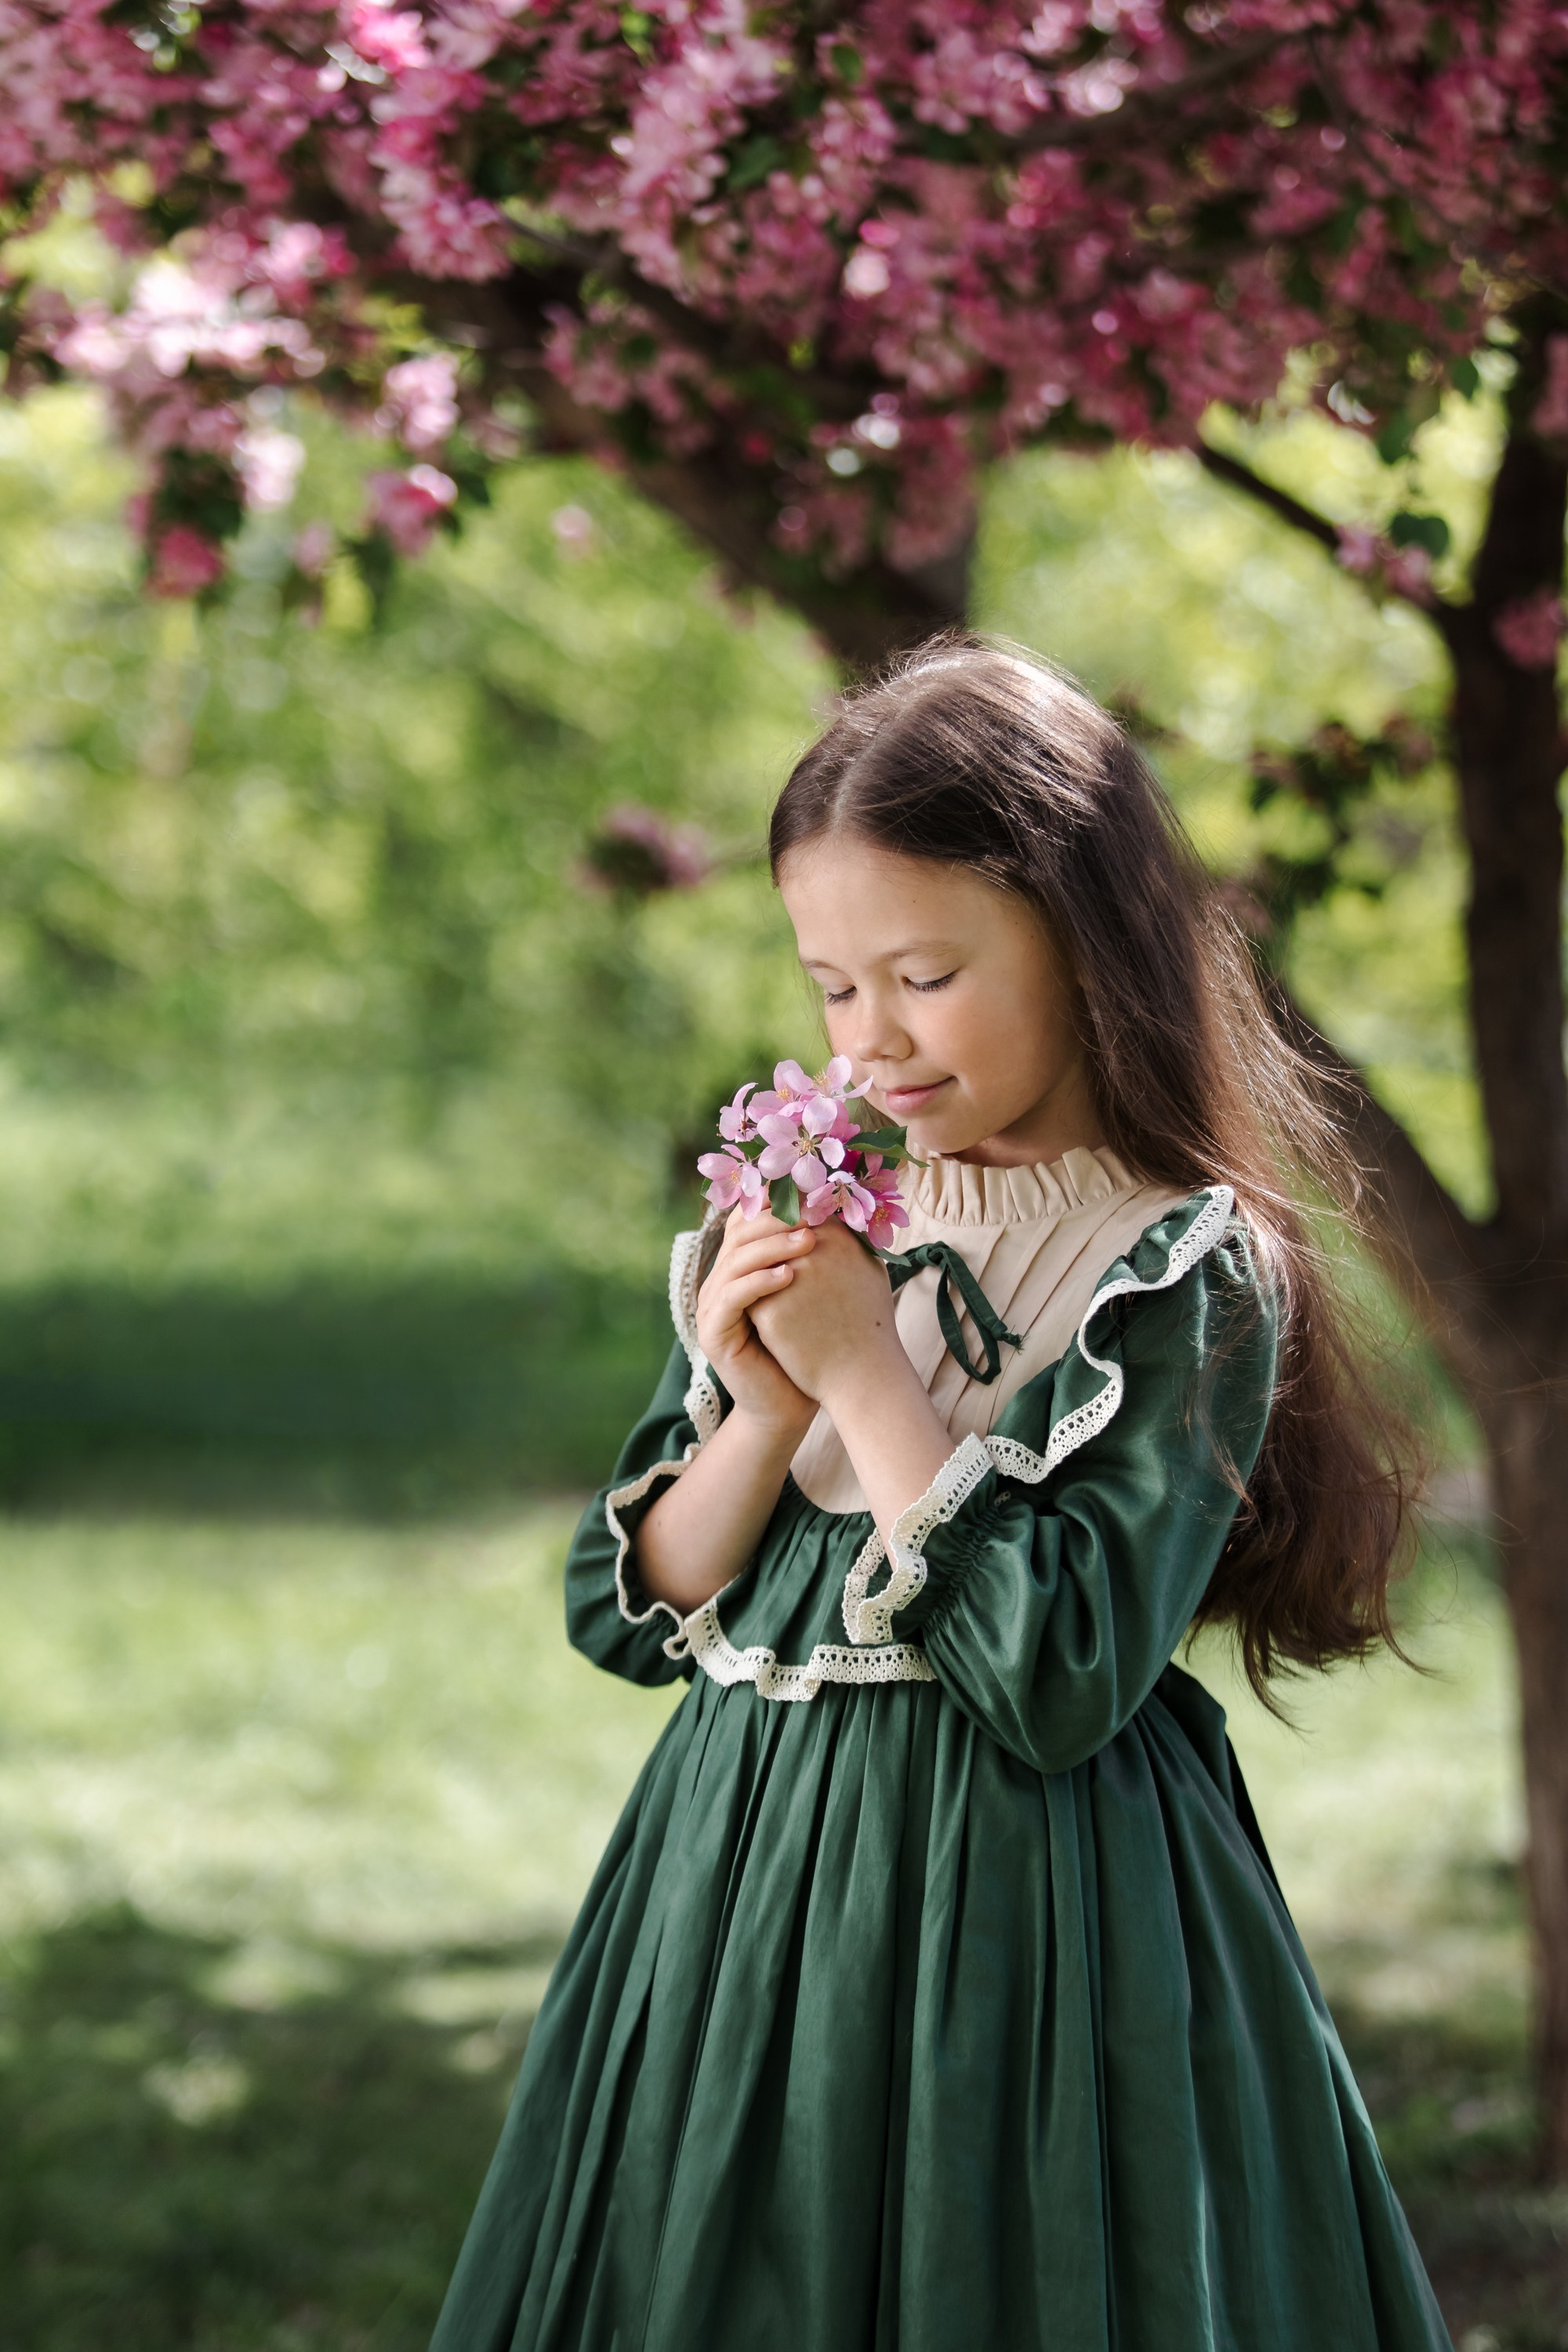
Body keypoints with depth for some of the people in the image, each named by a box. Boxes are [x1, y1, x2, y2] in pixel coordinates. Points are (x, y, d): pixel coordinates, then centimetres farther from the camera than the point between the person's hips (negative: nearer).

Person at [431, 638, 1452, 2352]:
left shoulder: (1192, 1275, -10)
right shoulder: (793, 1227, 6)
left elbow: (1061, 1684, -19)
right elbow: (623, 1615, 6)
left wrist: (867, 1376, -16)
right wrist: (764, 1411, -10)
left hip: (1014, 1921, -5)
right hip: (740, 1883, 5)